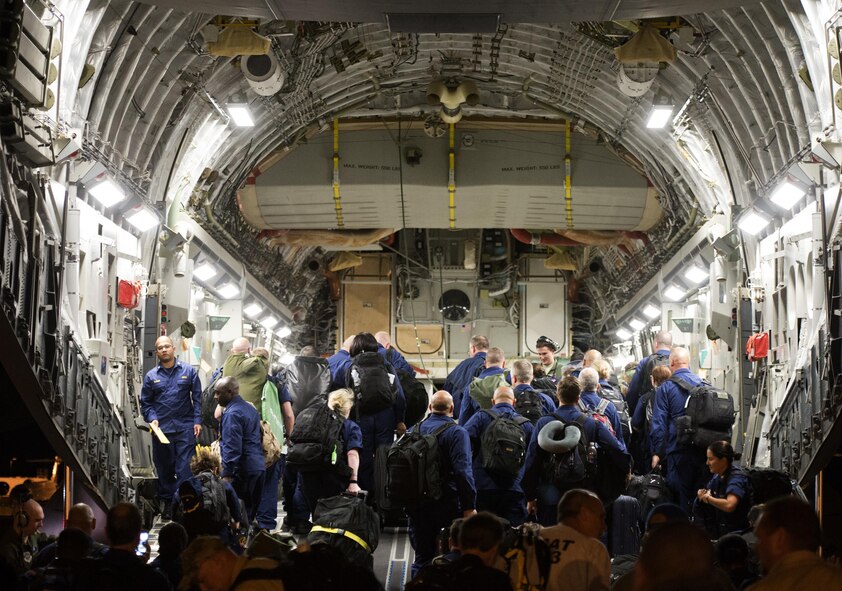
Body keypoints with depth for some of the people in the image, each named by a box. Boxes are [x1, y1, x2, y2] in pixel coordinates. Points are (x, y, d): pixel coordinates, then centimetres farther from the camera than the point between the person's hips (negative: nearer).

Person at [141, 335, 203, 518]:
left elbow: (197, 398, 6)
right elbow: (145, 403, 11)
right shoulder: (151, 376, 8)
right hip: (161, 428, 2)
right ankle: (167, 502, 18)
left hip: (185, 427, -2)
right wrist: (152, 418, -6)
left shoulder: (188, 371, 5)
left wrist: (197, 421, -3)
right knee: (164, 467, 8)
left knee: (184, 466, -7)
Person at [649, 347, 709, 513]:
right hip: (703, 449, 4)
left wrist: (656, 452, -2)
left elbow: (659, 423, -7)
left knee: (680, 495, 2)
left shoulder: (666, 387, -5)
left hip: (678, 450, -4)